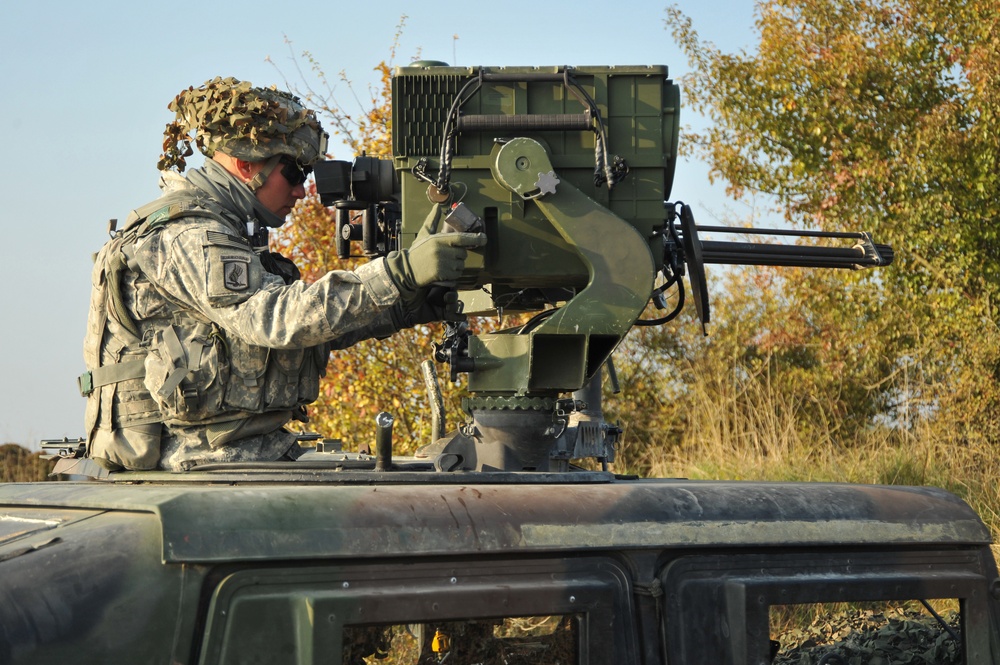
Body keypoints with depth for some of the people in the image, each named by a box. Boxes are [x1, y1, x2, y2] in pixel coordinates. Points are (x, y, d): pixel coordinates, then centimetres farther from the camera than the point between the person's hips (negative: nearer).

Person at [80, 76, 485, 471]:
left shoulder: (226, 230, 19)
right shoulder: (188, 237, -12)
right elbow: (278, 319, -26)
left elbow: (321, 323, 15)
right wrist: (401, 274, -31)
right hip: (201, 457, -10)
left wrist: (421, 305, 4)